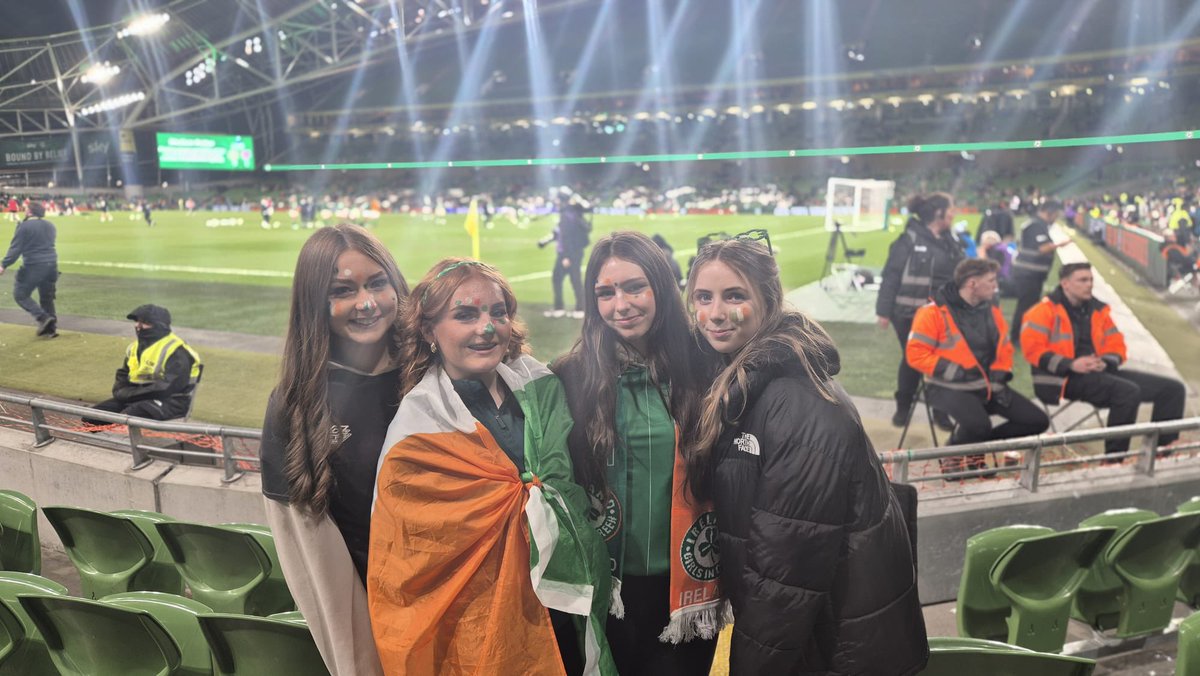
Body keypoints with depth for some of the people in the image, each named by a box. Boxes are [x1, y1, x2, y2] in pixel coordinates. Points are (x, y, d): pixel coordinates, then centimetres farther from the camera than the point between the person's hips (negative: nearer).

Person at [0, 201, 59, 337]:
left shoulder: (24, 226, -9)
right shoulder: (50, 226, 12)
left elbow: (15, 248, -12)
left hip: (33, 266, -7)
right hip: (51, 264, 7)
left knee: (20, 295, 5)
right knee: (47, 298, 14)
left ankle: (43, 318, -10)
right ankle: (51, 328, 13)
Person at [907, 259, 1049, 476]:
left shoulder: (992, 310, 9)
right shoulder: (934, 312, -13)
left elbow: (1005, 349, 19)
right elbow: (915, 354, -15)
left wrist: (999, 378, 2)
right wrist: (951, 370, -21)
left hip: (987, 385, 8)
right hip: (950, 388, -7)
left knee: (1037, 421, 0)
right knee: (978, 425, -35)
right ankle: (952, 455, 0)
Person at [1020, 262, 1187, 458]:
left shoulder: (1098, 310, 15)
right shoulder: (1045, 311, -4)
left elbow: (1116, 346, 17)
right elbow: (1032, 349, -13)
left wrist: (1105, 362, -6)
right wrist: (1071, 365, -21)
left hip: (1100, 372, 8)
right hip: (1065, 379, -8)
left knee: (1173, 388, -1)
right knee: (1128, 391, -32)